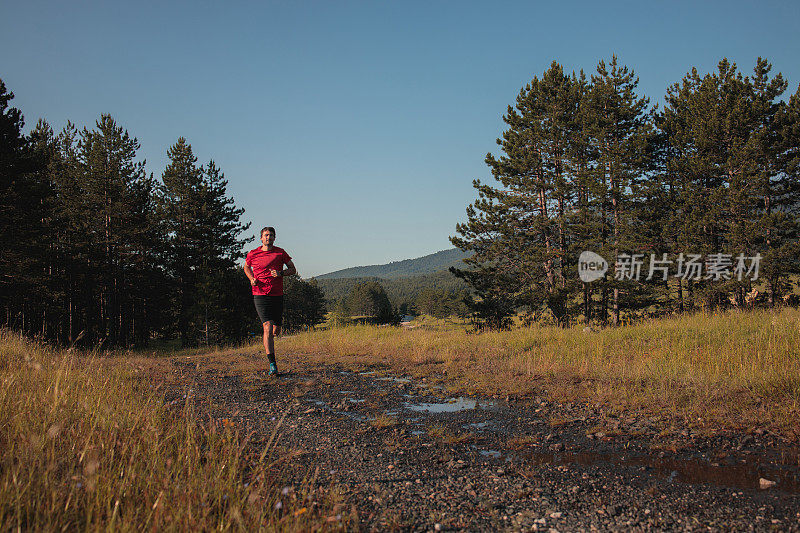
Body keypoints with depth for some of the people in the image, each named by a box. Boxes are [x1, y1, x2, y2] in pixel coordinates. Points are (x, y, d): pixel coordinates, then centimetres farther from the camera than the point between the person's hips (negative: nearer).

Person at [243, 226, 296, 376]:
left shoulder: (280, 253, 3)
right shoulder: (252, 254, 3)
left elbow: (293, 270, 9)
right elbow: (246, 267, 23)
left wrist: (280, 273, -11)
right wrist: (252, 279, 3)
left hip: (277, 295, 2)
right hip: (260, 295, -1)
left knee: (276, 331, 6)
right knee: (268, 327, -16)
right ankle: (272, 365, -16)